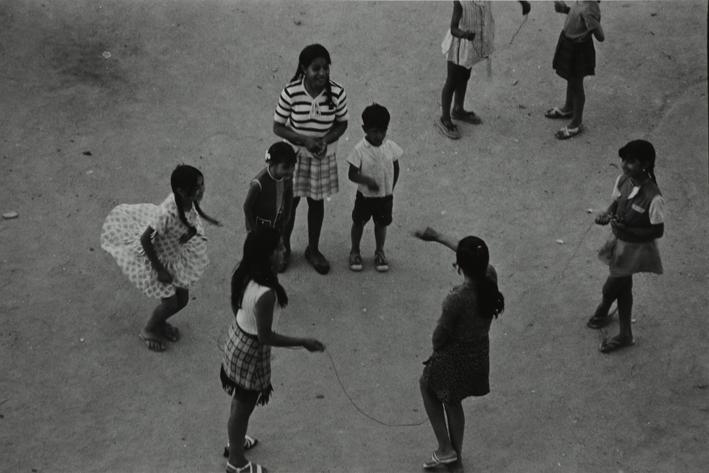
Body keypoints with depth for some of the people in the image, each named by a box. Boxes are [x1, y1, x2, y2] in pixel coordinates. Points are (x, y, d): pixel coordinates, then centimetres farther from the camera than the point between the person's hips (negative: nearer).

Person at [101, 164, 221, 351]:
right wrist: (160, 271, -21)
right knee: (170, 302, 5)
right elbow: (145, 240, -31)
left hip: (176, 254, 7)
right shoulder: (167, 214, -42)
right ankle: (149, 330, 36)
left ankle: (160, 322, 47)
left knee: (182, 299, 16)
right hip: (156, 257, -7)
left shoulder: (187, 201, -22)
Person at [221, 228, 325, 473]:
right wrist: (304, 342, -20)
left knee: (240, 401, 31)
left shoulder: (244, 273, -12)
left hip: (237, 336, 8)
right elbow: (265, 337, -28)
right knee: (243, 407, 15)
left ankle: (235, 441, 55)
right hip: (252, 351, -8)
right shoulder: (265, 294, -38)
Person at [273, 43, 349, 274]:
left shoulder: (337, 93, -18)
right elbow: (278, 126, -13)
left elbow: (342, 123, -2)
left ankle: (313, 249, 38)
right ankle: (284, 247, 37)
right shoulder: (291, 92, -23)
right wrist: (305, 140, -24)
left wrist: (326, 140, -20)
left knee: (316, 202, 18)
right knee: (290, 201, 13)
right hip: (294, 154, -1)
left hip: (324, 156, 2)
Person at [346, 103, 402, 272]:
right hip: (365, 195, -2)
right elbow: (352, 174, -17)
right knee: (359, 222, 16)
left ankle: (379, 251, 39)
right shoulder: (360, 150, -20)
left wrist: (390, 188, 1)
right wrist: (367, 180, -32)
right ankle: (355, 251, 37)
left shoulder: (391, 147, -10)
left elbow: (396, 168, 3)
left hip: (385, 195, 2)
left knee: (381, 224, 18)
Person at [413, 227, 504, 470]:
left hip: (454, 357, -6)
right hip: (479, 355, 6)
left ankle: (445, 449, 27)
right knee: (452, 401, 28)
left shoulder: (456, 299, -34)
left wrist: (437, 349, 4)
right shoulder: (490, 277, -17)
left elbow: (440, 336, -20)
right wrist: (437, 236, 11)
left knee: (428, 387, 25)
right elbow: (474, 257, 3)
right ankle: (456, 452, 46)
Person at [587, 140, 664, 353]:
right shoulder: (623, 180, -11)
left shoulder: (653, 198, -32)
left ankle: (601, 313, 40)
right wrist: (607, 214, -13)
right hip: (619, 242, 7)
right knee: (623, 287, 22)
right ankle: (625, 334, 42)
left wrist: (627, 230, -29)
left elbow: (658, 231, -21)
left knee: (611, 287, 8)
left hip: (636, 248, -7)